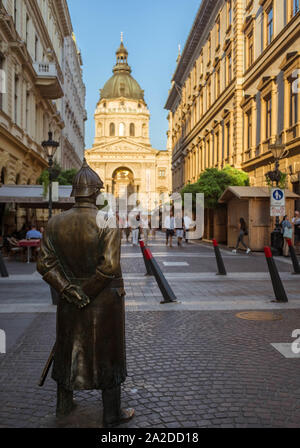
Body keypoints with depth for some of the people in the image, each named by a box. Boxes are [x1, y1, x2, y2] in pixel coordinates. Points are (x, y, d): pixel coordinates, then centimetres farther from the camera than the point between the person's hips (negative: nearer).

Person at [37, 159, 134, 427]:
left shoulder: (56, 223, -3)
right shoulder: (107, 223, -17)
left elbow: (45, 264, -5)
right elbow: (109, 266, -23)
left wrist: (68, 289, -6)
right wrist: (87, 293, -13)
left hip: (69, 303, 4)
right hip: (105, 302, -4)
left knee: (69, 350, 20)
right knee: (107, 353, 10)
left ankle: (64, 405, 38)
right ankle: (112, 414, 25)